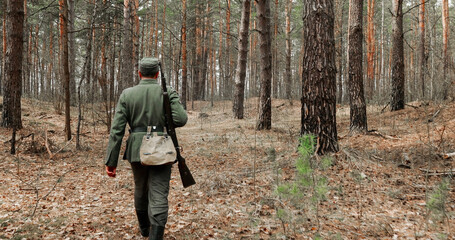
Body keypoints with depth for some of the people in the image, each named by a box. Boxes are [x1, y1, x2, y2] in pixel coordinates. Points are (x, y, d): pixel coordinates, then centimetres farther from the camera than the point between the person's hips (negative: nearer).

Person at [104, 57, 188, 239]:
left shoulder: (127, 94, 0)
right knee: (158, 196, -1)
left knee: (140, 190, 23)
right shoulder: (168, 92, -3)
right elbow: (180, 119, -16)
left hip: (137, 150, 3)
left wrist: (111, 161, -3)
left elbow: (117, 129, -5)